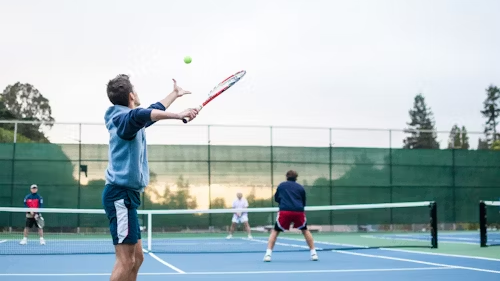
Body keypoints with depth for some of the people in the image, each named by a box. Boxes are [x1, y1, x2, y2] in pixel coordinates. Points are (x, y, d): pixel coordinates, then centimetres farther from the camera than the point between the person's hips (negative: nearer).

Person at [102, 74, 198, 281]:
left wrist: (175, 94, 49)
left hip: (126, 195, 10)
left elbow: (154, 111, 38)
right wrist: (178, 115, -49)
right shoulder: (124, 118, -13)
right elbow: (142, 114, -38)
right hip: (120, 194, -10)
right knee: (125, 261, -13)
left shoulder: (131, 119, 17)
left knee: (136, 258, 11)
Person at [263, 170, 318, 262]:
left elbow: (276, 199, 28)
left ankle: (268, 254, -1)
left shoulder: (281, 185, 18)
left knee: (275, 231, 13)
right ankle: (313, 253, 20)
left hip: (284, 211, -1)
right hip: (299, 211, 1)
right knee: (305, 230, 24)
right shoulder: (301, 187, 18)